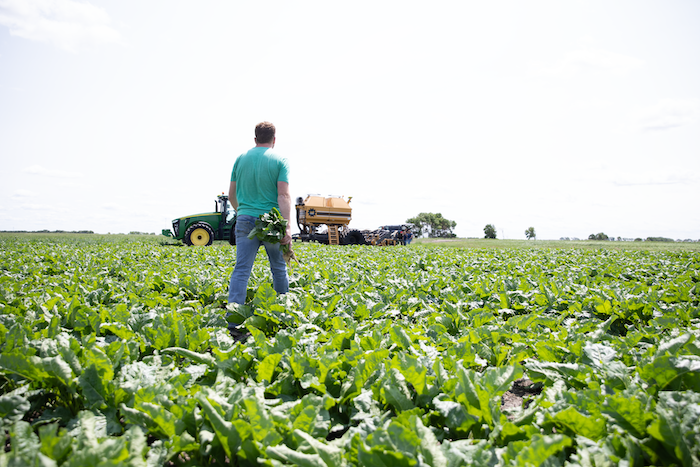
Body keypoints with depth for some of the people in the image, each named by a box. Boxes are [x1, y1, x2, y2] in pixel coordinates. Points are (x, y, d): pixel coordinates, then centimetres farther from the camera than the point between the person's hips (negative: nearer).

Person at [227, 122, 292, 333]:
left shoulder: (241, 159, 9)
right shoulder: (279, 160, -2)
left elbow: (231, 195, 12)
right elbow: (283, 195, -13)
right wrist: (287, 226, -18)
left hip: (245, 220, 2)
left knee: (241, 269, -3)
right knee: (278, 268, 15)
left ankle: (233, 321, -13)